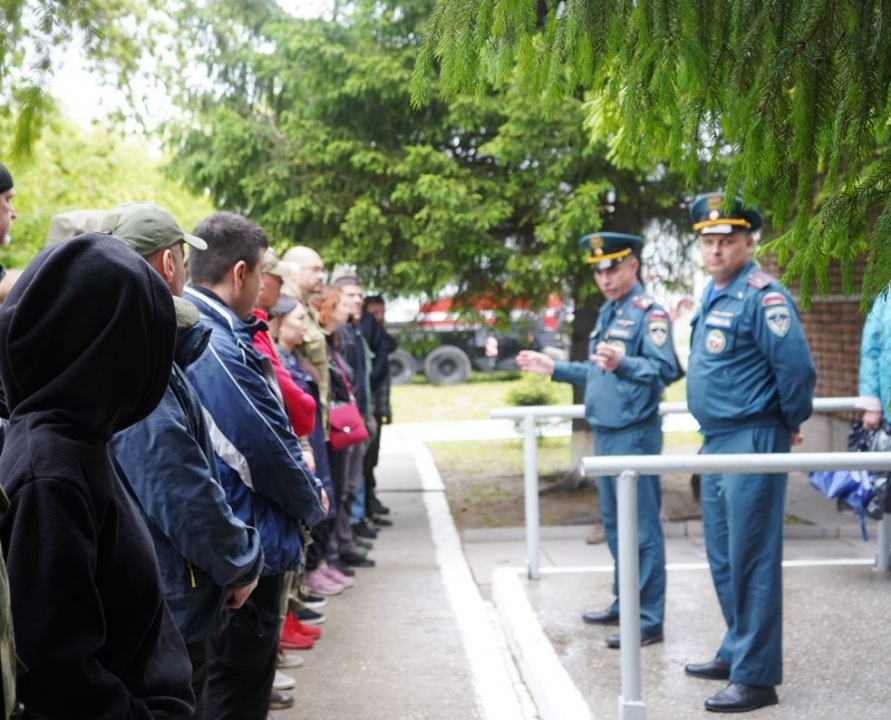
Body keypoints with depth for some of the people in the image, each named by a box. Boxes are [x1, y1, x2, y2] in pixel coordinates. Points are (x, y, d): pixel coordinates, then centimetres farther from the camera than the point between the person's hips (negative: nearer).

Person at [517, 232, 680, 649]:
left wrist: (622, 363, -38)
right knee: (614, 525, 17)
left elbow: (665, 369, -23)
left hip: (634, 436, -10)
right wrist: (554, 369, 24)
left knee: (641, 529, -6)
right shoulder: (608, 313, 17)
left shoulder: (648, 313, -11)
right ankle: (624, 605, 28)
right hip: (605, 435, 10)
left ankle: (649, 621, -1)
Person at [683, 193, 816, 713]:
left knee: (752, 561, -5)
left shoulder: (762, 296, -16)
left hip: (752, 442, -10)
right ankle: (737, 652, 30)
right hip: (717, 441, 10)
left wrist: (793, 423, -8)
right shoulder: (713, 294, 14)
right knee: (724, 559, 17)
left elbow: (796, 367, -22)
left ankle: (756, 676, 1)